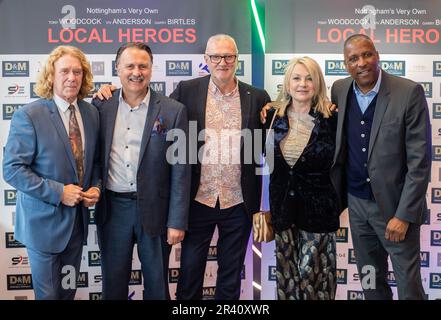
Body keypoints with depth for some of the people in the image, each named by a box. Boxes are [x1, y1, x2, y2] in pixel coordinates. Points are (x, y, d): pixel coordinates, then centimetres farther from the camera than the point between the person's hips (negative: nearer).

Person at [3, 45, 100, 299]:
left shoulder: (92, 113, 2)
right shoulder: (28, 116, -15)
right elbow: (12, 169, -17)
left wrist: (96, 187, -5)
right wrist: (58, 192, -22)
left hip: (78, 218, 5)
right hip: (45, 220, -5)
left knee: (69, 290, 19)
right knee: (48, 294, 10)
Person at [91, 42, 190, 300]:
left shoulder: (173, 111, -6)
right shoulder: (102, 106, 1)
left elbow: (180, 171, -6)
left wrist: (177, 221, -8)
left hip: (154, 209, -2)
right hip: (112, 208, 2)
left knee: (157, 283, 14)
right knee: (113, 283, 15)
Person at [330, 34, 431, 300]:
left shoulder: (409, 93, -13)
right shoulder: (339, 90, 1)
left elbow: (420, 161, -14)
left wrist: (404, 215, -17)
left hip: (395, 204, -4)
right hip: (356, 202, 4)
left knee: (409, 285, 5)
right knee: (371, 282, 17)